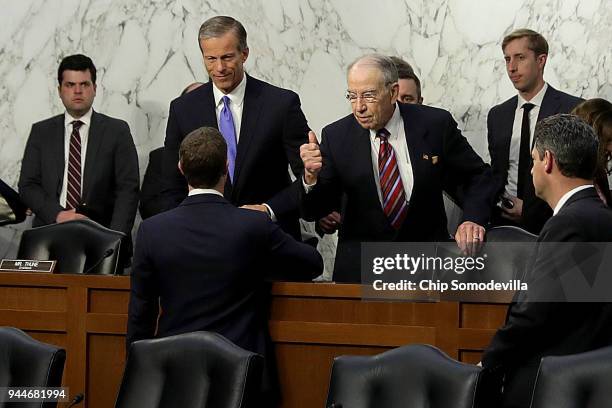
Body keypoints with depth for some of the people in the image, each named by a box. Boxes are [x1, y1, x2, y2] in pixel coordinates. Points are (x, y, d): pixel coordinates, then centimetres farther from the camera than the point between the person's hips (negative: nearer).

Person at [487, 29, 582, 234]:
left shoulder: (573, 109, -6)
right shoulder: (497, 115, 11)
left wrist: (530, 209, -12)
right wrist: (498, 204, -3)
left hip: (549, 223, -4)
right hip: (504, 219, 4)